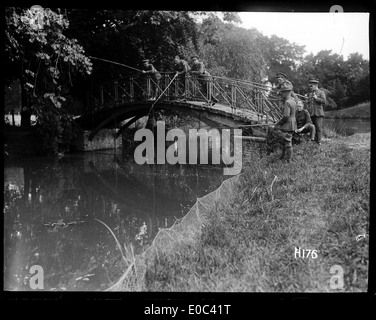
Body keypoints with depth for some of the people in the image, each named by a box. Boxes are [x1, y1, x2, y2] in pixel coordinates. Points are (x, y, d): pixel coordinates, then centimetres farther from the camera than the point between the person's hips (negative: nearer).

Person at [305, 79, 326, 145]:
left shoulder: (321, 92, 5)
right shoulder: (309, 94, 20)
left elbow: (324, 101, -6)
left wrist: (317, 98, -11)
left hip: (318, 113, -5)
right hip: (310, 114, 5)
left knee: (319, 127, -7)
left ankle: (319, 142, -6)